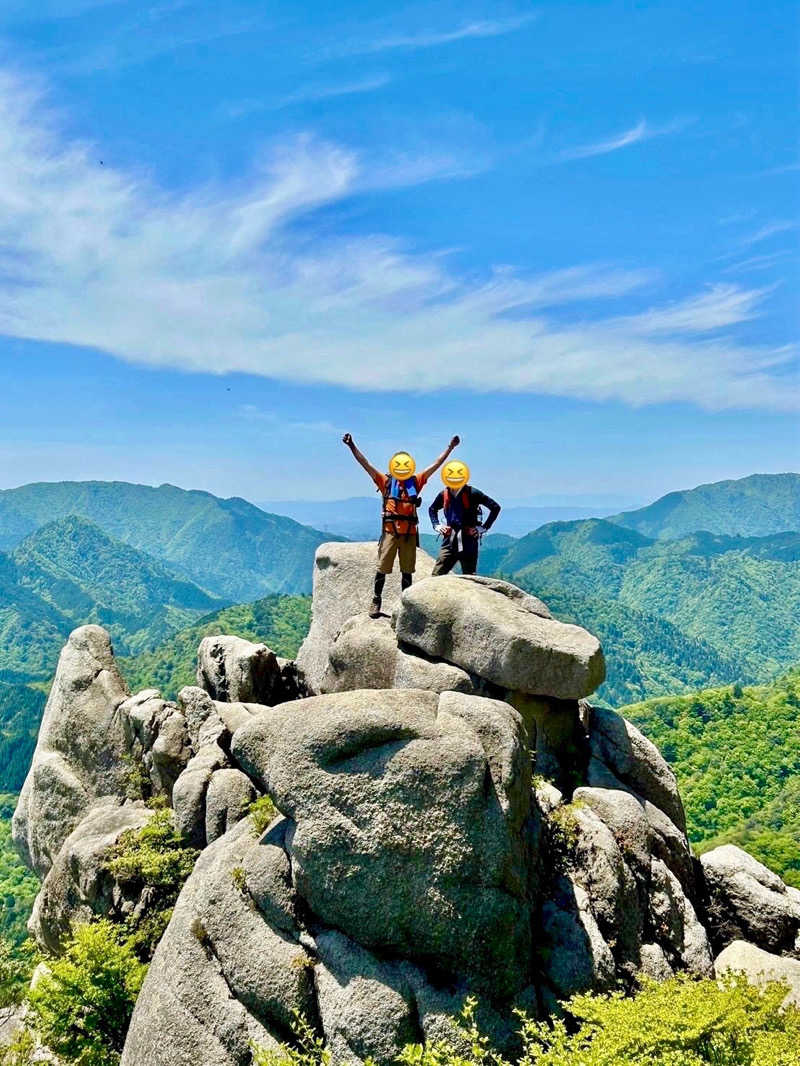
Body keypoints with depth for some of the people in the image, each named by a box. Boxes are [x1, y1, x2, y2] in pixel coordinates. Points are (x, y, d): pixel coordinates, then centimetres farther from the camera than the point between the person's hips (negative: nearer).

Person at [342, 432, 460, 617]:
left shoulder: (416, 481, 9)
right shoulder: (386, 481, 5)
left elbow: (436, 464, 10)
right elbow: (366, 464, 0)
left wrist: (450, 447, 8)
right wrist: (352, 446, -7)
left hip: (409, 532, 2)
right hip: (390, 531, -2)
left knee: (407, 570, 9)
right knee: (382, 569, 1)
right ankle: (376, 602, 13)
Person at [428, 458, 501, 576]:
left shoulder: (473, 493, -8)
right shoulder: (443, 494, 4)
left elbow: (495, 507, -4)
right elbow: (432, 509, 26)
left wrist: (484, 527, -6)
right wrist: (436, 525, 10)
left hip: (469, 540, -3)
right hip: (449, 540, 3)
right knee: (436, 576, -5)